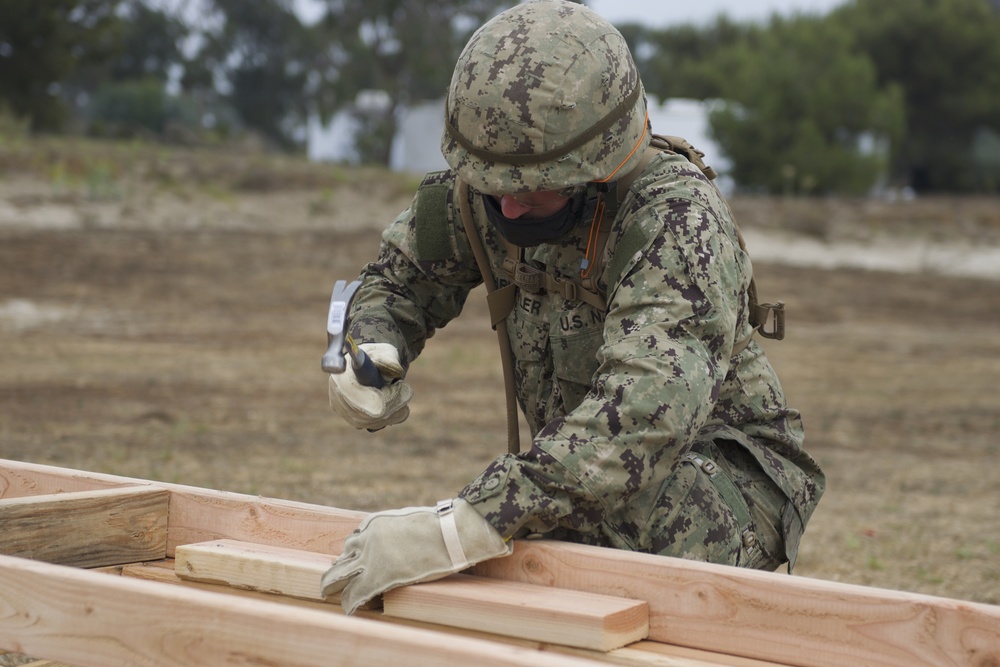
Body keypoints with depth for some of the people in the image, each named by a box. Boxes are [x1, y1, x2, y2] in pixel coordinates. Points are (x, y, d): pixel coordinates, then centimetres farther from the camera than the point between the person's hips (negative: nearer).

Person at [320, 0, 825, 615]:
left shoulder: (679, 218, -31)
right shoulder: (482, 188, -11)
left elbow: (645, 415, -45)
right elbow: (401, 276, 8)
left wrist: (459, 531, -52)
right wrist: (373, 349, -18)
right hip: (577, 467, 6)